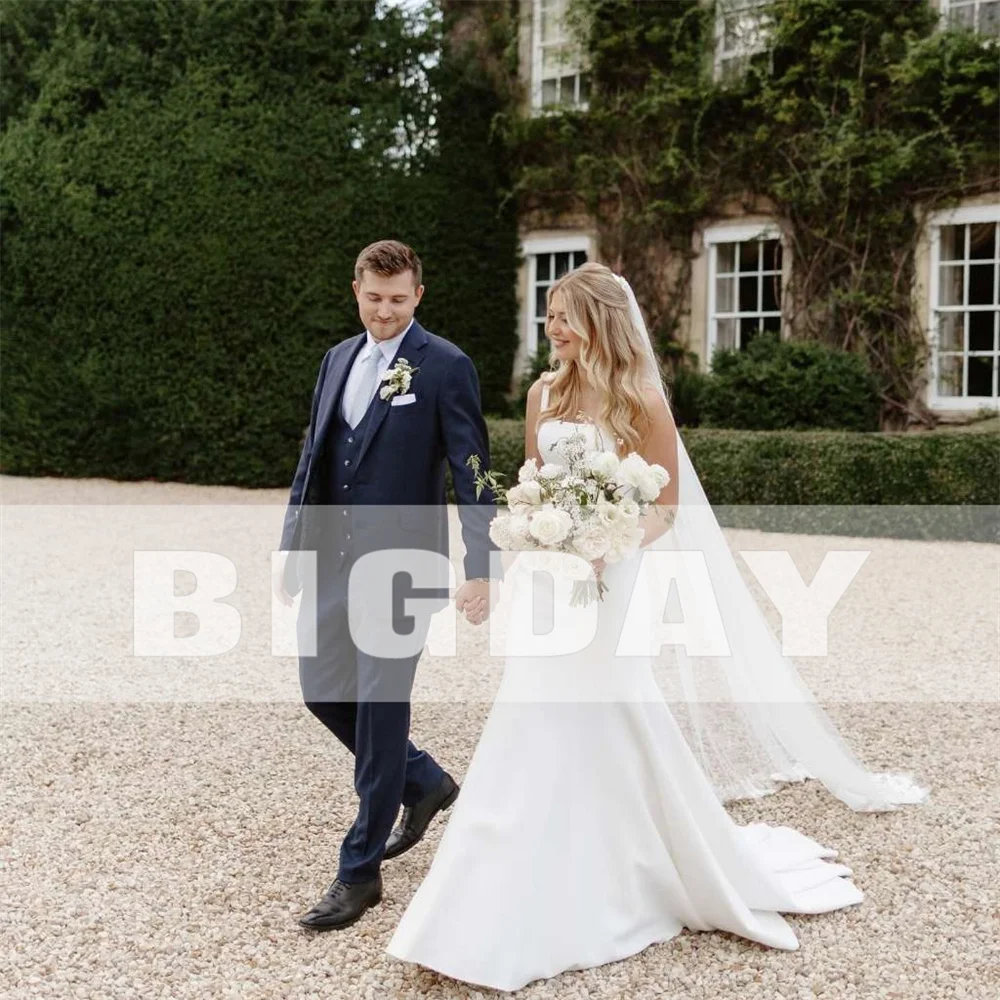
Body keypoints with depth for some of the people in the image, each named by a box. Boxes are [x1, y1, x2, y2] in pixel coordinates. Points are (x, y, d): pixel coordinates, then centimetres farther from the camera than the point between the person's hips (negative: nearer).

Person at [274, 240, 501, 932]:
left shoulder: (445, 366, -7)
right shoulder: (339, 359, 13)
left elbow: (472, 475, -10)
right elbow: (313, 458, 17)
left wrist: (481, 569, -15)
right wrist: (291, 545, 13)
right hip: (334, 558, 7)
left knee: (380, 711, -2)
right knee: (322, 691, 12)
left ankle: (361, 870, 10)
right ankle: (424, 782, 34)